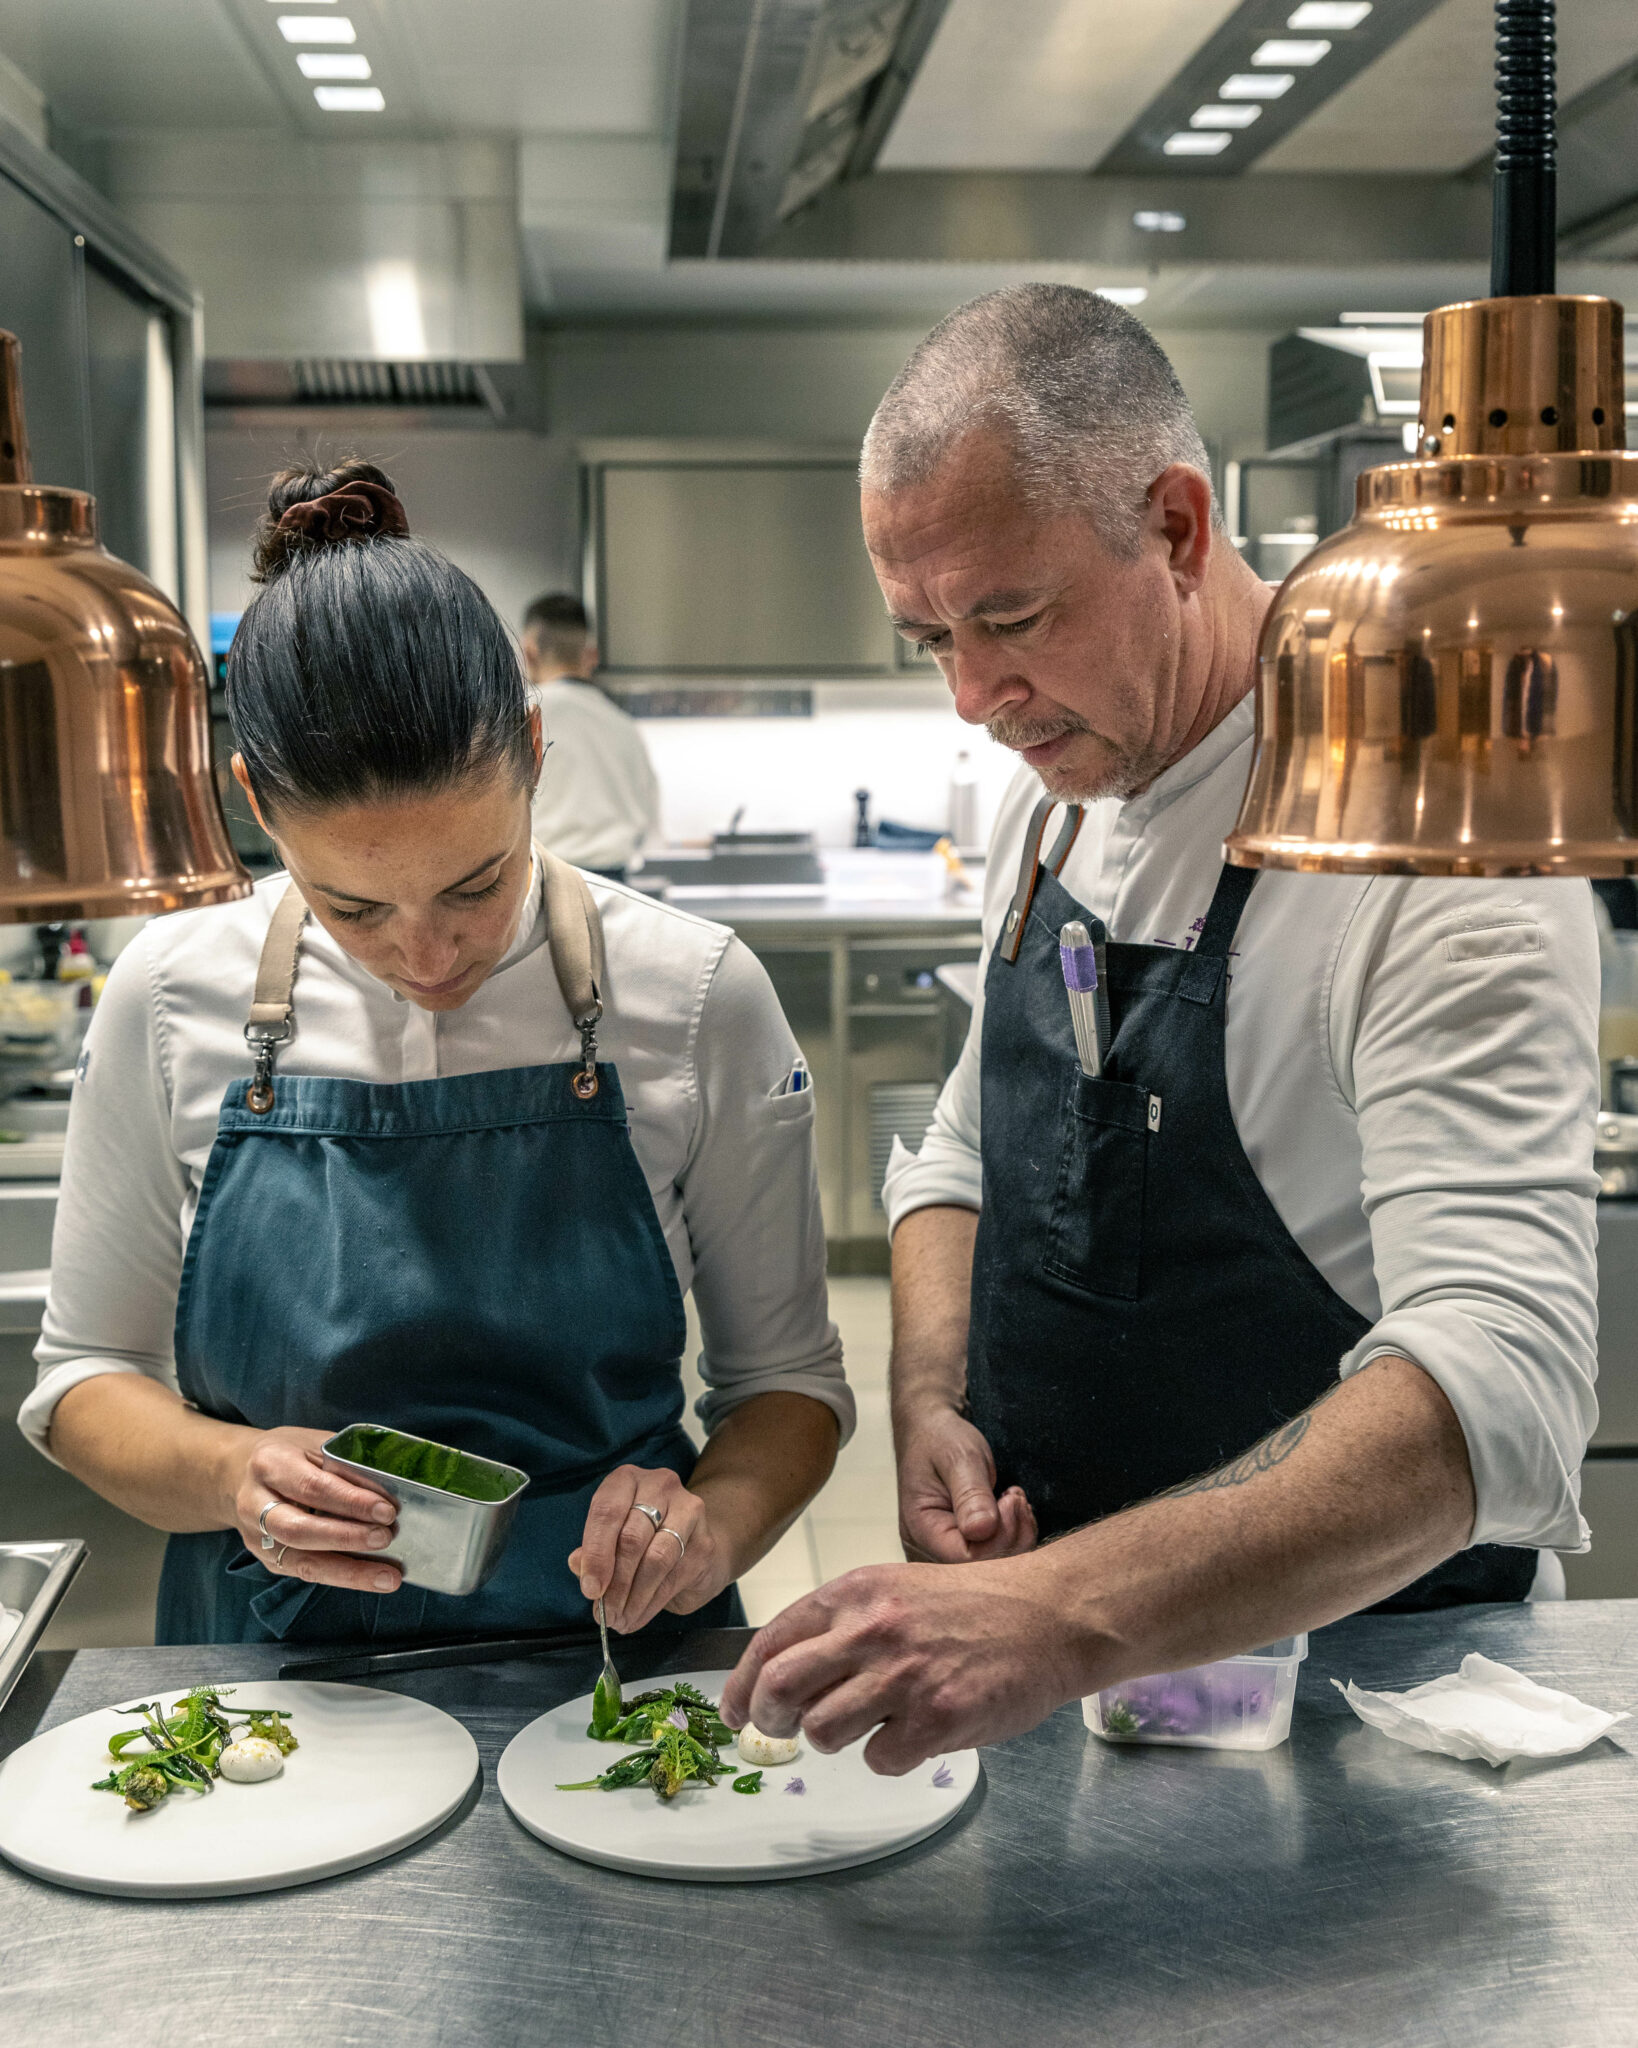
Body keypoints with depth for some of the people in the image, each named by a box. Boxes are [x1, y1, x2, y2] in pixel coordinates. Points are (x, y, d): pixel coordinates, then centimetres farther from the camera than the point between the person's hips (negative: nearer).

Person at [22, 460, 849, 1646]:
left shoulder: (695, 996, -8)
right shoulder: (173, 1002, -5)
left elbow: (786, 1376, 2)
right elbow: (88, 1375, 5)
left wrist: (712, 1520, -18)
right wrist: (233, 1474, -15)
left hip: (608, 1656, 0)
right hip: (276, 1656, 1)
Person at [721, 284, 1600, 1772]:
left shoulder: (1435, 836, -24)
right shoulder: (1056, 796, 1)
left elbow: (1502, 1389, -35)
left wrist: (1066, 1616, -46)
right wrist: (932, 1405, -8)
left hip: (1363, 1642, -6)